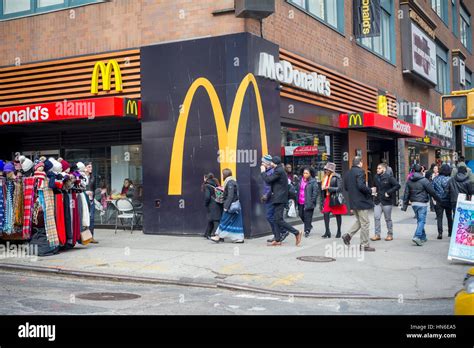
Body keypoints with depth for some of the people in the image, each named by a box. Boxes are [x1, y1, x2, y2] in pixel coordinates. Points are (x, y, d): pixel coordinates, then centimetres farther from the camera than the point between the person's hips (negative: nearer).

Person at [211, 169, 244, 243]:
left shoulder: (230, 182, -15)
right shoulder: (232, 181, 14)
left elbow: (230, 195, -21)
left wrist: (226, 206, -20)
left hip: (231, 205, -9)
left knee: (225, 221, -3)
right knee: (236, 222, 8)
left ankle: (219, 237, 3)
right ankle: (239, 238, 9)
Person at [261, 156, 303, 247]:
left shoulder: (279, 171, -14)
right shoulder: (280, 170, 18)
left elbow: (268, 180, -16)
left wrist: (263, 171, -4)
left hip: (279, 199, -10)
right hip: (278, 199, 10)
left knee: (279, 220, -11)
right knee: (277, 220, 10)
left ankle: (297, 233, -9)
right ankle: (277, 240, 12)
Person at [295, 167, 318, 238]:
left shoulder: (313, 182, -8)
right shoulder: (300, 180, 10)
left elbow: (315, 192, -10)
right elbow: (297, 190, 18)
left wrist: (312, 201, -15)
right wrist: (297, 199, 11)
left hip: (308, 202, -6)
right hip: (300, 202, 7)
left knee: (307, 216, -3)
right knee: (301, 215, 13)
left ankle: (307, 230, 8)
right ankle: (309, 226, 35)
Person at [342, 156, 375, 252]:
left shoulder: (348, 173, 10)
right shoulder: (360, 171, -15)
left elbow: (346, 187, 16)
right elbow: (361, 186, -26)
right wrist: (370, 191, -12)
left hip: (353, 202, 8)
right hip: (361, 201, -8)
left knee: (359, 221, 22)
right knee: (365, 223, 1)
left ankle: (348, 235, 9)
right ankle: (364, 245, 5)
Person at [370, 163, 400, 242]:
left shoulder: (389, 177, -10)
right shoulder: (376, 177, 8)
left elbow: (397, 186, -16)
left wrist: (388, 192, -19)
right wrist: (374, 192, 8)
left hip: (387, 201, -5)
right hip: (377, 201, 5)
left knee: (388, 219, 5)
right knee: (376, 217, -1)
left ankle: (390, 235, 17)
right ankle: (377, 234, 6)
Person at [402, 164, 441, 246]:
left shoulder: (409, 181, 5)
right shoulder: (424, 180, -12)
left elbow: (406, 194, 6)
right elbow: (432, 192, -7)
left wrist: (405, 205, 8)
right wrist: (438, 199, 7)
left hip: (414, 203, 6)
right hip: (422, 203, -6)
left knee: (419, 220, 17)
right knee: (422, 221, -5)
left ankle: (423, 237, 24)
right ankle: (417, 236, -19)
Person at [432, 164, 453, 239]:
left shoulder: (435, 179, -3)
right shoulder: (450, 179, -10)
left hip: (438, 201, 0)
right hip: (448, 201, 0)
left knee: (439, 217, 1)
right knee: (449, 217, 16)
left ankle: (440, 233, -11)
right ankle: (450, 232, 24)